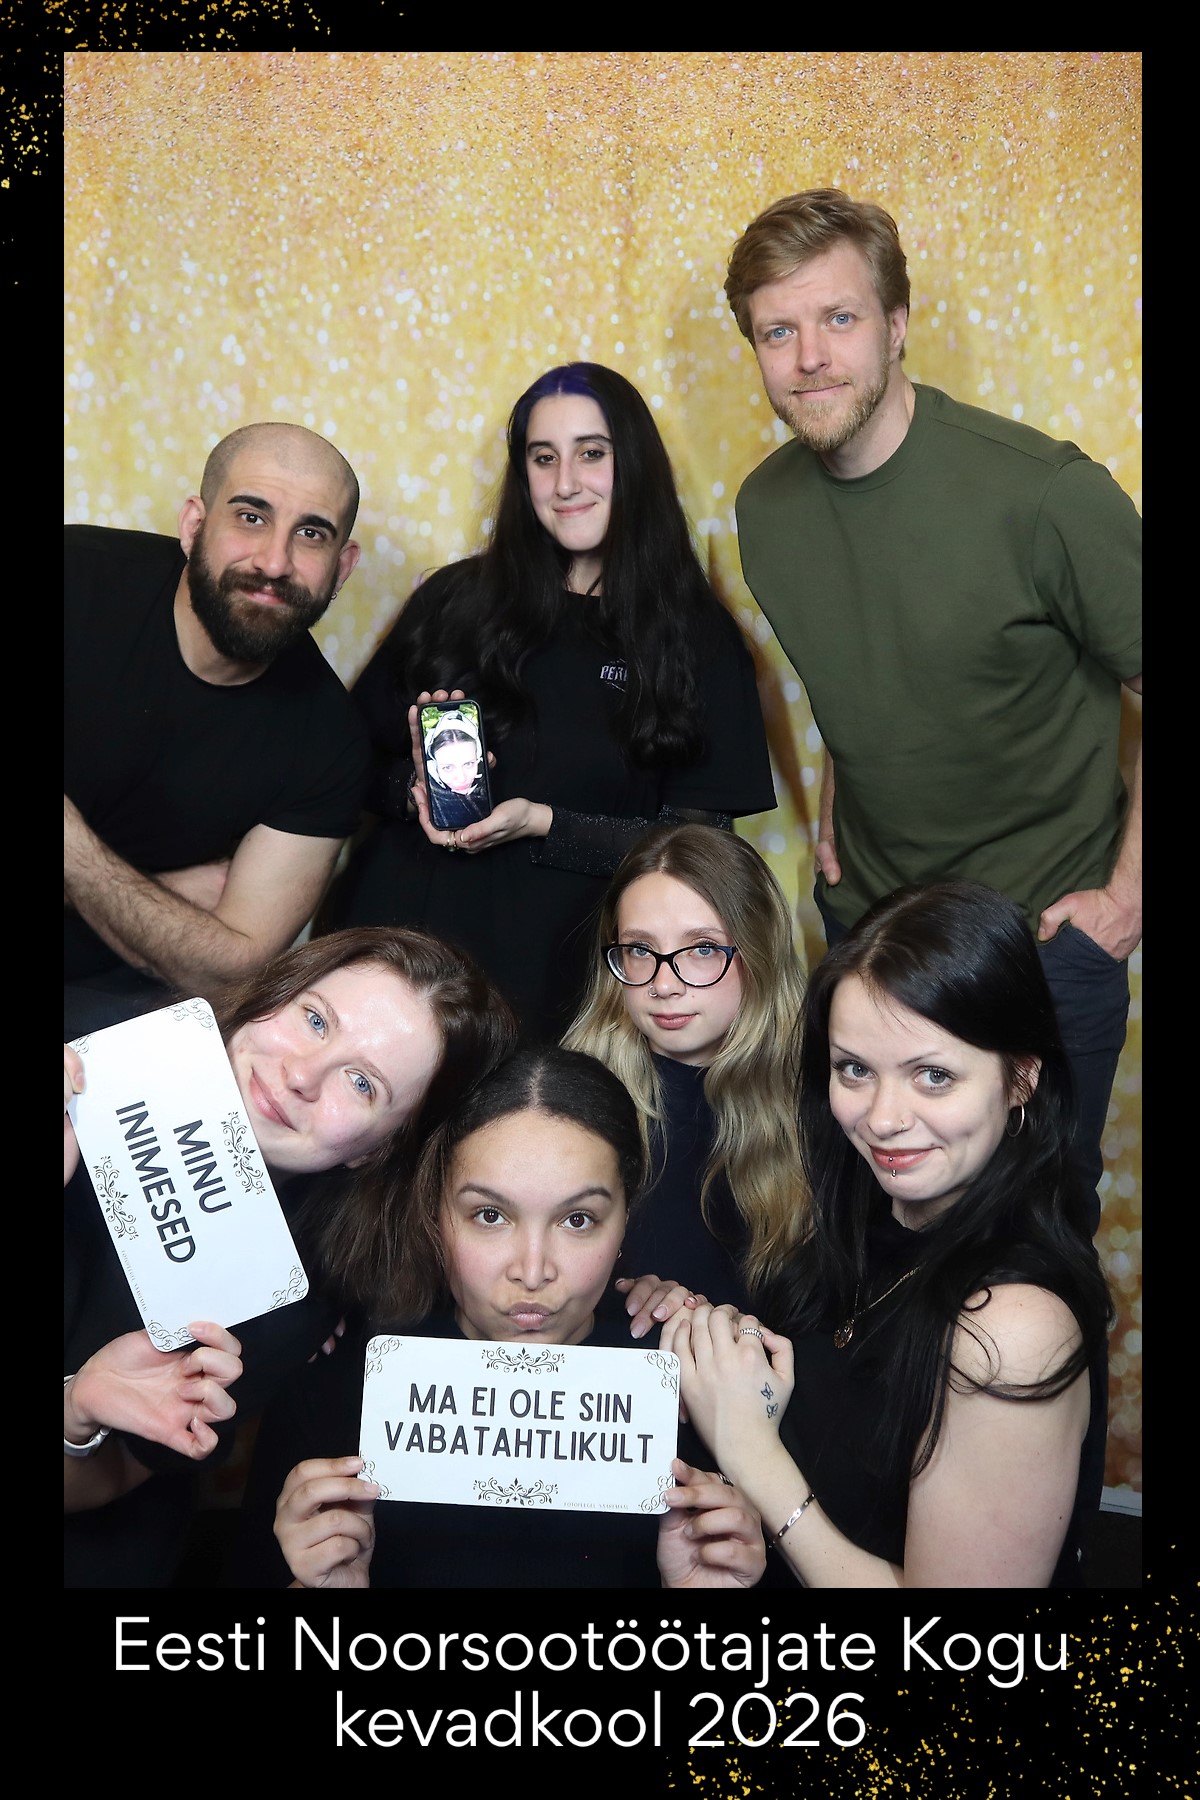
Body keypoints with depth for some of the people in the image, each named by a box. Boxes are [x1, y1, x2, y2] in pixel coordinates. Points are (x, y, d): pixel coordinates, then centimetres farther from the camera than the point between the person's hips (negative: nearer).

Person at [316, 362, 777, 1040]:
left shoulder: (699, 639, 1)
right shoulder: (455, 600, 6)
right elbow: (360, 760, 11)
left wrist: (543, 824, -15)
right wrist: (417, 790, -11)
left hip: (560, 979, -1)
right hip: (396, 947, 2)